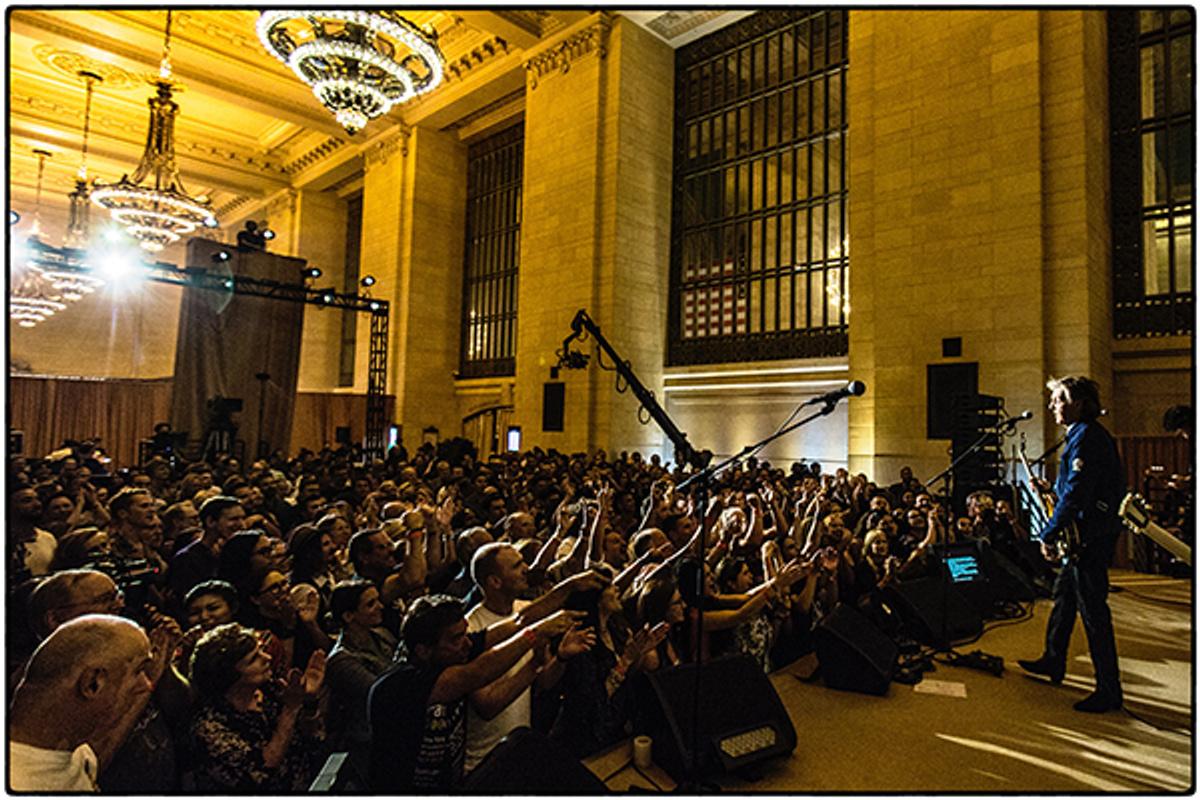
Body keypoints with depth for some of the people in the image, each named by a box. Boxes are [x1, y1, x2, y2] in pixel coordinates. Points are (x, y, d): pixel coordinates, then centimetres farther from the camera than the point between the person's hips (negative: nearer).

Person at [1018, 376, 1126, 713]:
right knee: (1064, 595, 18)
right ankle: (1053, 662, 31)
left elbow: (1076, 493, -23)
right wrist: (1053, 489, 10)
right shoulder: (1087, 435, 14)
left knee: (1092, 609, -4)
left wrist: (1049, 534, -19)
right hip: (1086, 534, 11)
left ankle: (1109, 691, 5)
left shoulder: (1087, 437, -18)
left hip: (1091, 537, -11)